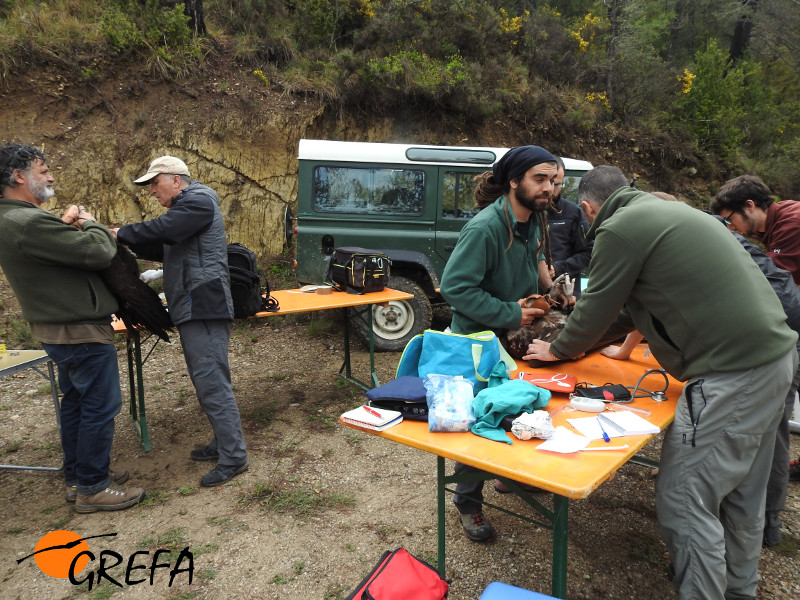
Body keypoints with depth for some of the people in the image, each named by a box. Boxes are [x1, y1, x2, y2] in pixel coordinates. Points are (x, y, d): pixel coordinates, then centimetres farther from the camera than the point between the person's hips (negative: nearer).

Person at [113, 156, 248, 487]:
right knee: (206, 382, 16)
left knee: (212, 383, -10)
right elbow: (163, 248, 21)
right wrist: (131, 242, 7)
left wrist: (122, 233, -7)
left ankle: (233, 457, -3)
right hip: (192, 309, 11)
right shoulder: (184, 207, 24)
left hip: (204, 309, -11)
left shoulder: (199, 200, -8)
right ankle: (222, 443, 27)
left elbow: (163, 230, -21)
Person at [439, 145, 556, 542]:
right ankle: (468, 504, 23)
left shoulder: (533, 220, 1)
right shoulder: (484, 228, -27)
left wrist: (535, 297, 1)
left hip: (515, 336, 8)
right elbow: (455, 287, -29)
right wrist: (511, 313, -26)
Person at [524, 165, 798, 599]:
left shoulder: (619, 229, -10)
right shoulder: (670, 211, 20)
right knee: (741, 493, 22)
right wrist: (589, 338, 33)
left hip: (730, 373, -10)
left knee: (684, 502, -2)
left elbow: (596, 309, -3)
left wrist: (557, 349, 15)